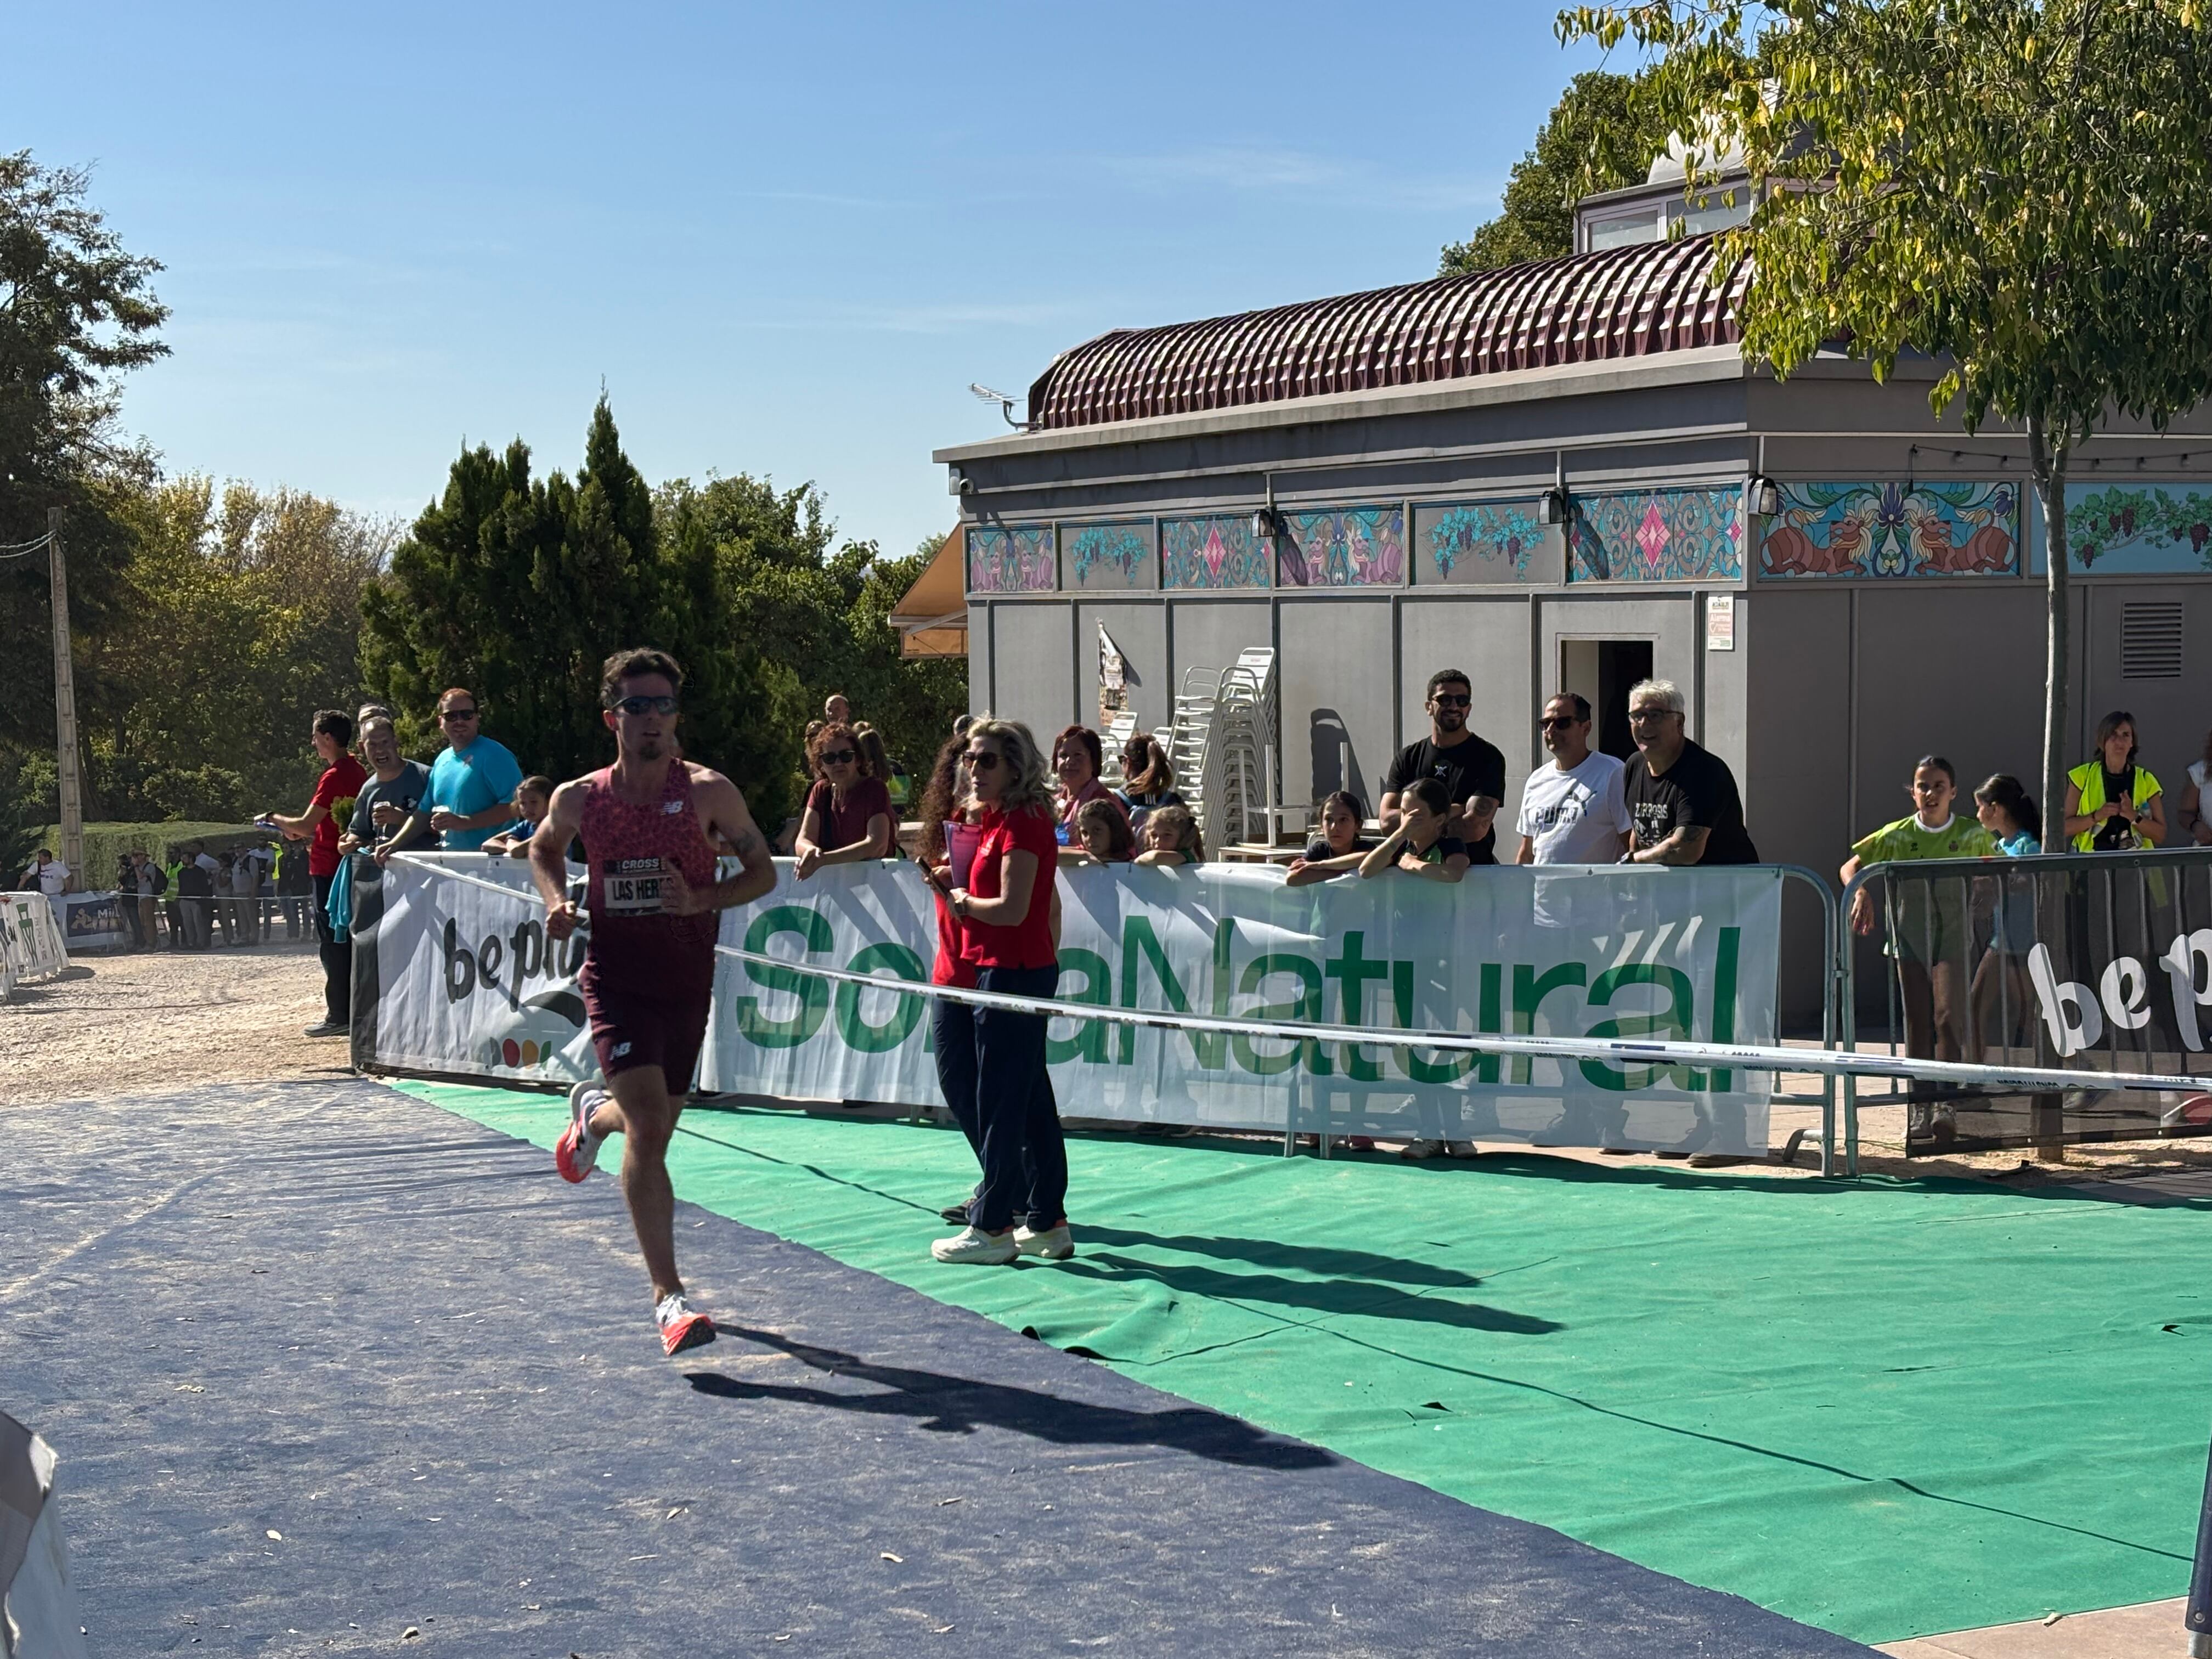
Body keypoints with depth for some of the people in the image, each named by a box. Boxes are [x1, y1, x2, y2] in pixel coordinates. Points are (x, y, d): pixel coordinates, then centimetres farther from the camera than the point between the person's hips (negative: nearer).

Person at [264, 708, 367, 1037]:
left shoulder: (334, 777, -18)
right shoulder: (357, 772, 11)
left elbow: (306, 825, -19)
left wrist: (275, 819, -3)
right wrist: (303, 833, 17)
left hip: (329, 869, -9)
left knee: (332, 944, -5)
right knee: (348, 942, 13)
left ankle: (339, 1016, -3)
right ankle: (353, 1010, 16)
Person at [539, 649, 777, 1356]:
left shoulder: (709, 792, -7)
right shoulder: (578, 799, -3)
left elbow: (762, 871, 0)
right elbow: (543, 848, 18)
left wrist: (703, 899, -18)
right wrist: (556, 900, -2)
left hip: (687, 980, 2)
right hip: (615, 976, -2)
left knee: (652, 1127, 19)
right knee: (649, 1128, -18)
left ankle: (594, 1112, 58)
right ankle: (669, 1296, -14)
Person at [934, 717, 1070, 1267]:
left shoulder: (1022, 823, -16)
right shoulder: (999, 820, 14)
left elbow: (1011, 908, -23)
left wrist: (964, 901, -8)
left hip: (1012, 973, -10)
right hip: (1027, 970, 10)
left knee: (1001, 1102, -4)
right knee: (1032, 1101, 14)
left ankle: (991, 1227, 3)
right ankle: (1046, 1223, 20)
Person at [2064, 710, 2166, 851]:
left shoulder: (2146, 780, 9)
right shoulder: (2083, 776, 7)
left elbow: (2160, 835, 6)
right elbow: (2065, 828, 3)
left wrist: (2133, 816, -9)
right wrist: (2097, 816, -11)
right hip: (2092, 859, -1)